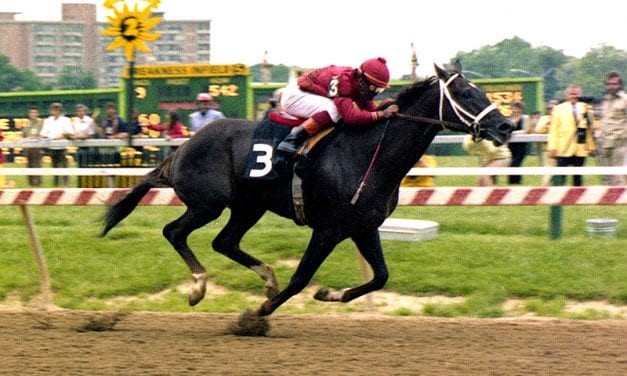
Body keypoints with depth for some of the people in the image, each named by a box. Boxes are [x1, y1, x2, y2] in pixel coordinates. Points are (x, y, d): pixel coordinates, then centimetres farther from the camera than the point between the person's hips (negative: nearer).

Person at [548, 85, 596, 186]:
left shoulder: (584, 109, 11)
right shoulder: (559, 109, 5)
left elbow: (589, 129, 11)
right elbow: (553, 130, 2)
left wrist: (591, 146, 6)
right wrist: (552, 147, -7)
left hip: (581, 149, 2)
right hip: (564, 149, -2)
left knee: (578, 177, 6)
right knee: (559, 178, -6)